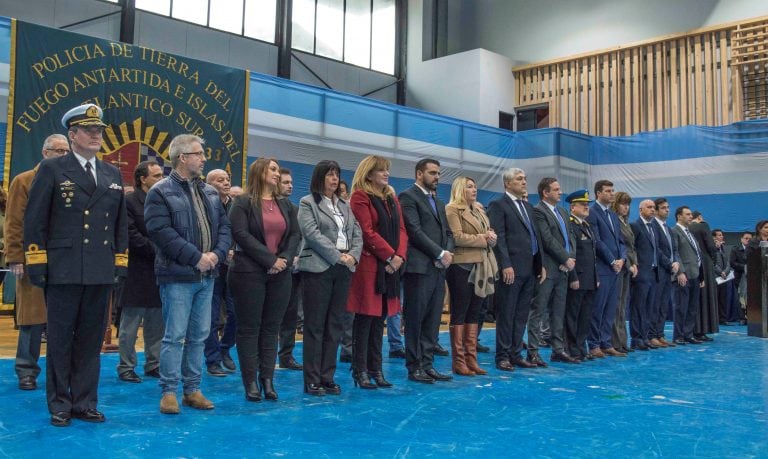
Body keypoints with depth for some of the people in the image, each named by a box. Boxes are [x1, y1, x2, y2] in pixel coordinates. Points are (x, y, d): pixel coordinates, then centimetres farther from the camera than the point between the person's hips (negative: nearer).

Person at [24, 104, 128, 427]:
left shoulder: (113, 175, 14)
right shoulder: (52, 169, 1)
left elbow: (120, 224, 15)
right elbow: (34, 220, -3)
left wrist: (121, 264, 9)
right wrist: (36, 264, -8)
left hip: (101, 273, 4)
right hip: (63, 271, -4)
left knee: (91, 340, 10)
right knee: (60, 340, 5)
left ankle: (85, 402, 20)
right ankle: (60, 404, 17)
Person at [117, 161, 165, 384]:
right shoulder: (129, 202, -7)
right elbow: (132, 236, -14)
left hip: (159, 271, 6)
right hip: (138, 272, -6)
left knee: (156, 324, 12)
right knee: (130, 324, 3)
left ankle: (153, 365, 22)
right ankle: (126, 367, 13)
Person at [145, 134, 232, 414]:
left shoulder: (210, 192, 15)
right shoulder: (160, 192, -6)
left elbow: (224, 226, 13)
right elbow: (161, 232, -16)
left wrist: (217, 253, -6)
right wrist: (196, 257, -17)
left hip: (207, 275, 7)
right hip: (177, 276, -6)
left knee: (199, 336, 11)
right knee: (175, 336, -2)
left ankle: (192, 389, 20)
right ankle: (169, 391, 9)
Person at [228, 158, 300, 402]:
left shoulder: (286, 205, 15)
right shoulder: (243, 203, -2)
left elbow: (295, 234, 9)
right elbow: (241, 234, -13)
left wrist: (285, 259, -10)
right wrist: (270, 259, -17)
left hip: (280, 274, 5)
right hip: (249, 273, -5)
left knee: (271, 327, 7)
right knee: (249, 327, 0)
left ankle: (267, 379, 13)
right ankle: (251, 382, 6)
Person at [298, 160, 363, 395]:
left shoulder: (345, 205, 18)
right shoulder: (308, 203, 1)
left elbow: (357, 233, 12)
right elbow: (313, 234, -12)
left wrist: (353, 255, -7)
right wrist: (338, 256, -16)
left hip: (343, 269, 6)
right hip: (318, 268, -6)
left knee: (335, 325, 7)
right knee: (315, 325, -3)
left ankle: (328, 377, 14)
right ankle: (312, 380, 3)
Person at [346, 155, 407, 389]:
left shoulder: (392, 197, 17)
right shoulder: (360, 197, -5)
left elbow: (401, 230, 11)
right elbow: (368, 233, -14)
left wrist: (399, 256, -5)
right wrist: (390, 256, -14)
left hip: (390, 267, 7)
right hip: (369, 265, -7)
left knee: (379, 320, 11)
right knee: (364, 320, -2)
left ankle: (376, 369, 17)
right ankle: (360, 371, 5)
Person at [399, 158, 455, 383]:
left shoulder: (439, 202, 21)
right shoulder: (408, 196, -4)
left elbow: (447, 232, 19)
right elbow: (414, 230, -14)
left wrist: (448, 251, -2)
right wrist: (440, 253, -13)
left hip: (438, 268, 8)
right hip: (419, 268, -8)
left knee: (432, 321, 9)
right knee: (415, 320, 0)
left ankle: (427, 364, 16)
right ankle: (414, 367, 7)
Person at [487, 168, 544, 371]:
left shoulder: (528, 206, 20)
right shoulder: (498, 205, -5)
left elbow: (535, 237, 20)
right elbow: (499, 238, -13)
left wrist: (540, 264, 14)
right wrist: (506, 265, -19)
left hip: (529, 269, 8)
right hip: (511, 269, -8)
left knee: (521, 315, 11)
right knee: (506, 315, -1)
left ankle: (516, 354, 18)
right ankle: (503, 356, 6)